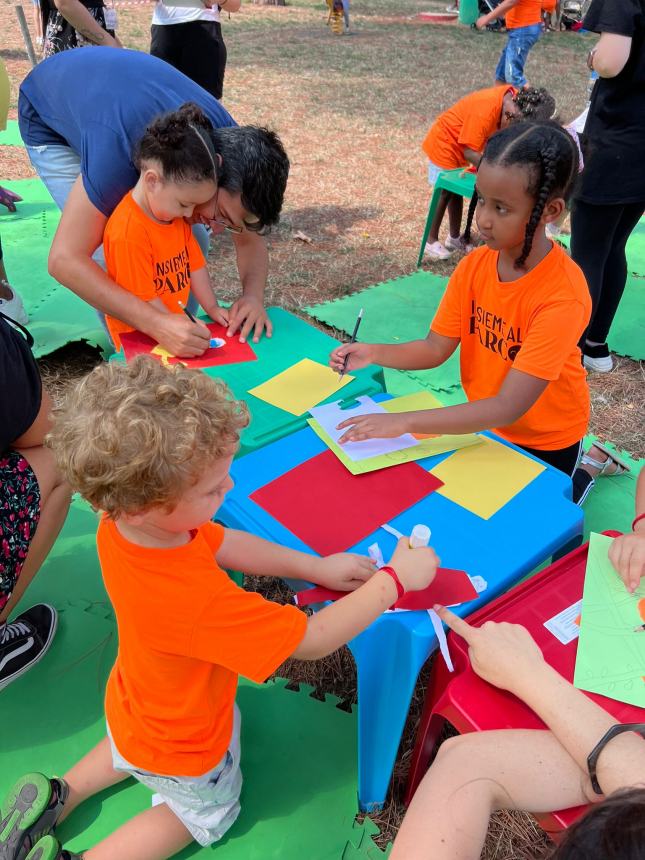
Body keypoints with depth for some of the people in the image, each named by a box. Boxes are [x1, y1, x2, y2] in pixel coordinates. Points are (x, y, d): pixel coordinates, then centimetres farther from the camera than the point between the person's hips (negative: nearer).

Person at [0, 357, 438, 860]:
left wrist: (317, 567, -13)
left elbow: (225, 545, -10)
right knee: (207, 812, 28)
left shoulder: (122, 523, -26)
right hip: (182, 753, -6)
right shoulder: (197, 601, -49)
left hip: (135, 705, 6)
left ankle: (58, 798, 35)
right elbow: (314, 640, -37)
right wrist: (394, 579, -26)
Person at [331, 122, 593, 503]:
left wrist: (404, 421, -42)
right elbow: (436, 348, -10)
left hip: (545, 440, -5)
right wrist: (374, 354, -28)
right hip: (485, 419, 5)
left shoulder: (562, 296, -33)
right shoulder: (474, 265, -15)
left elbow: (508, 408, -37)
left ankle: (578, 474, 34)